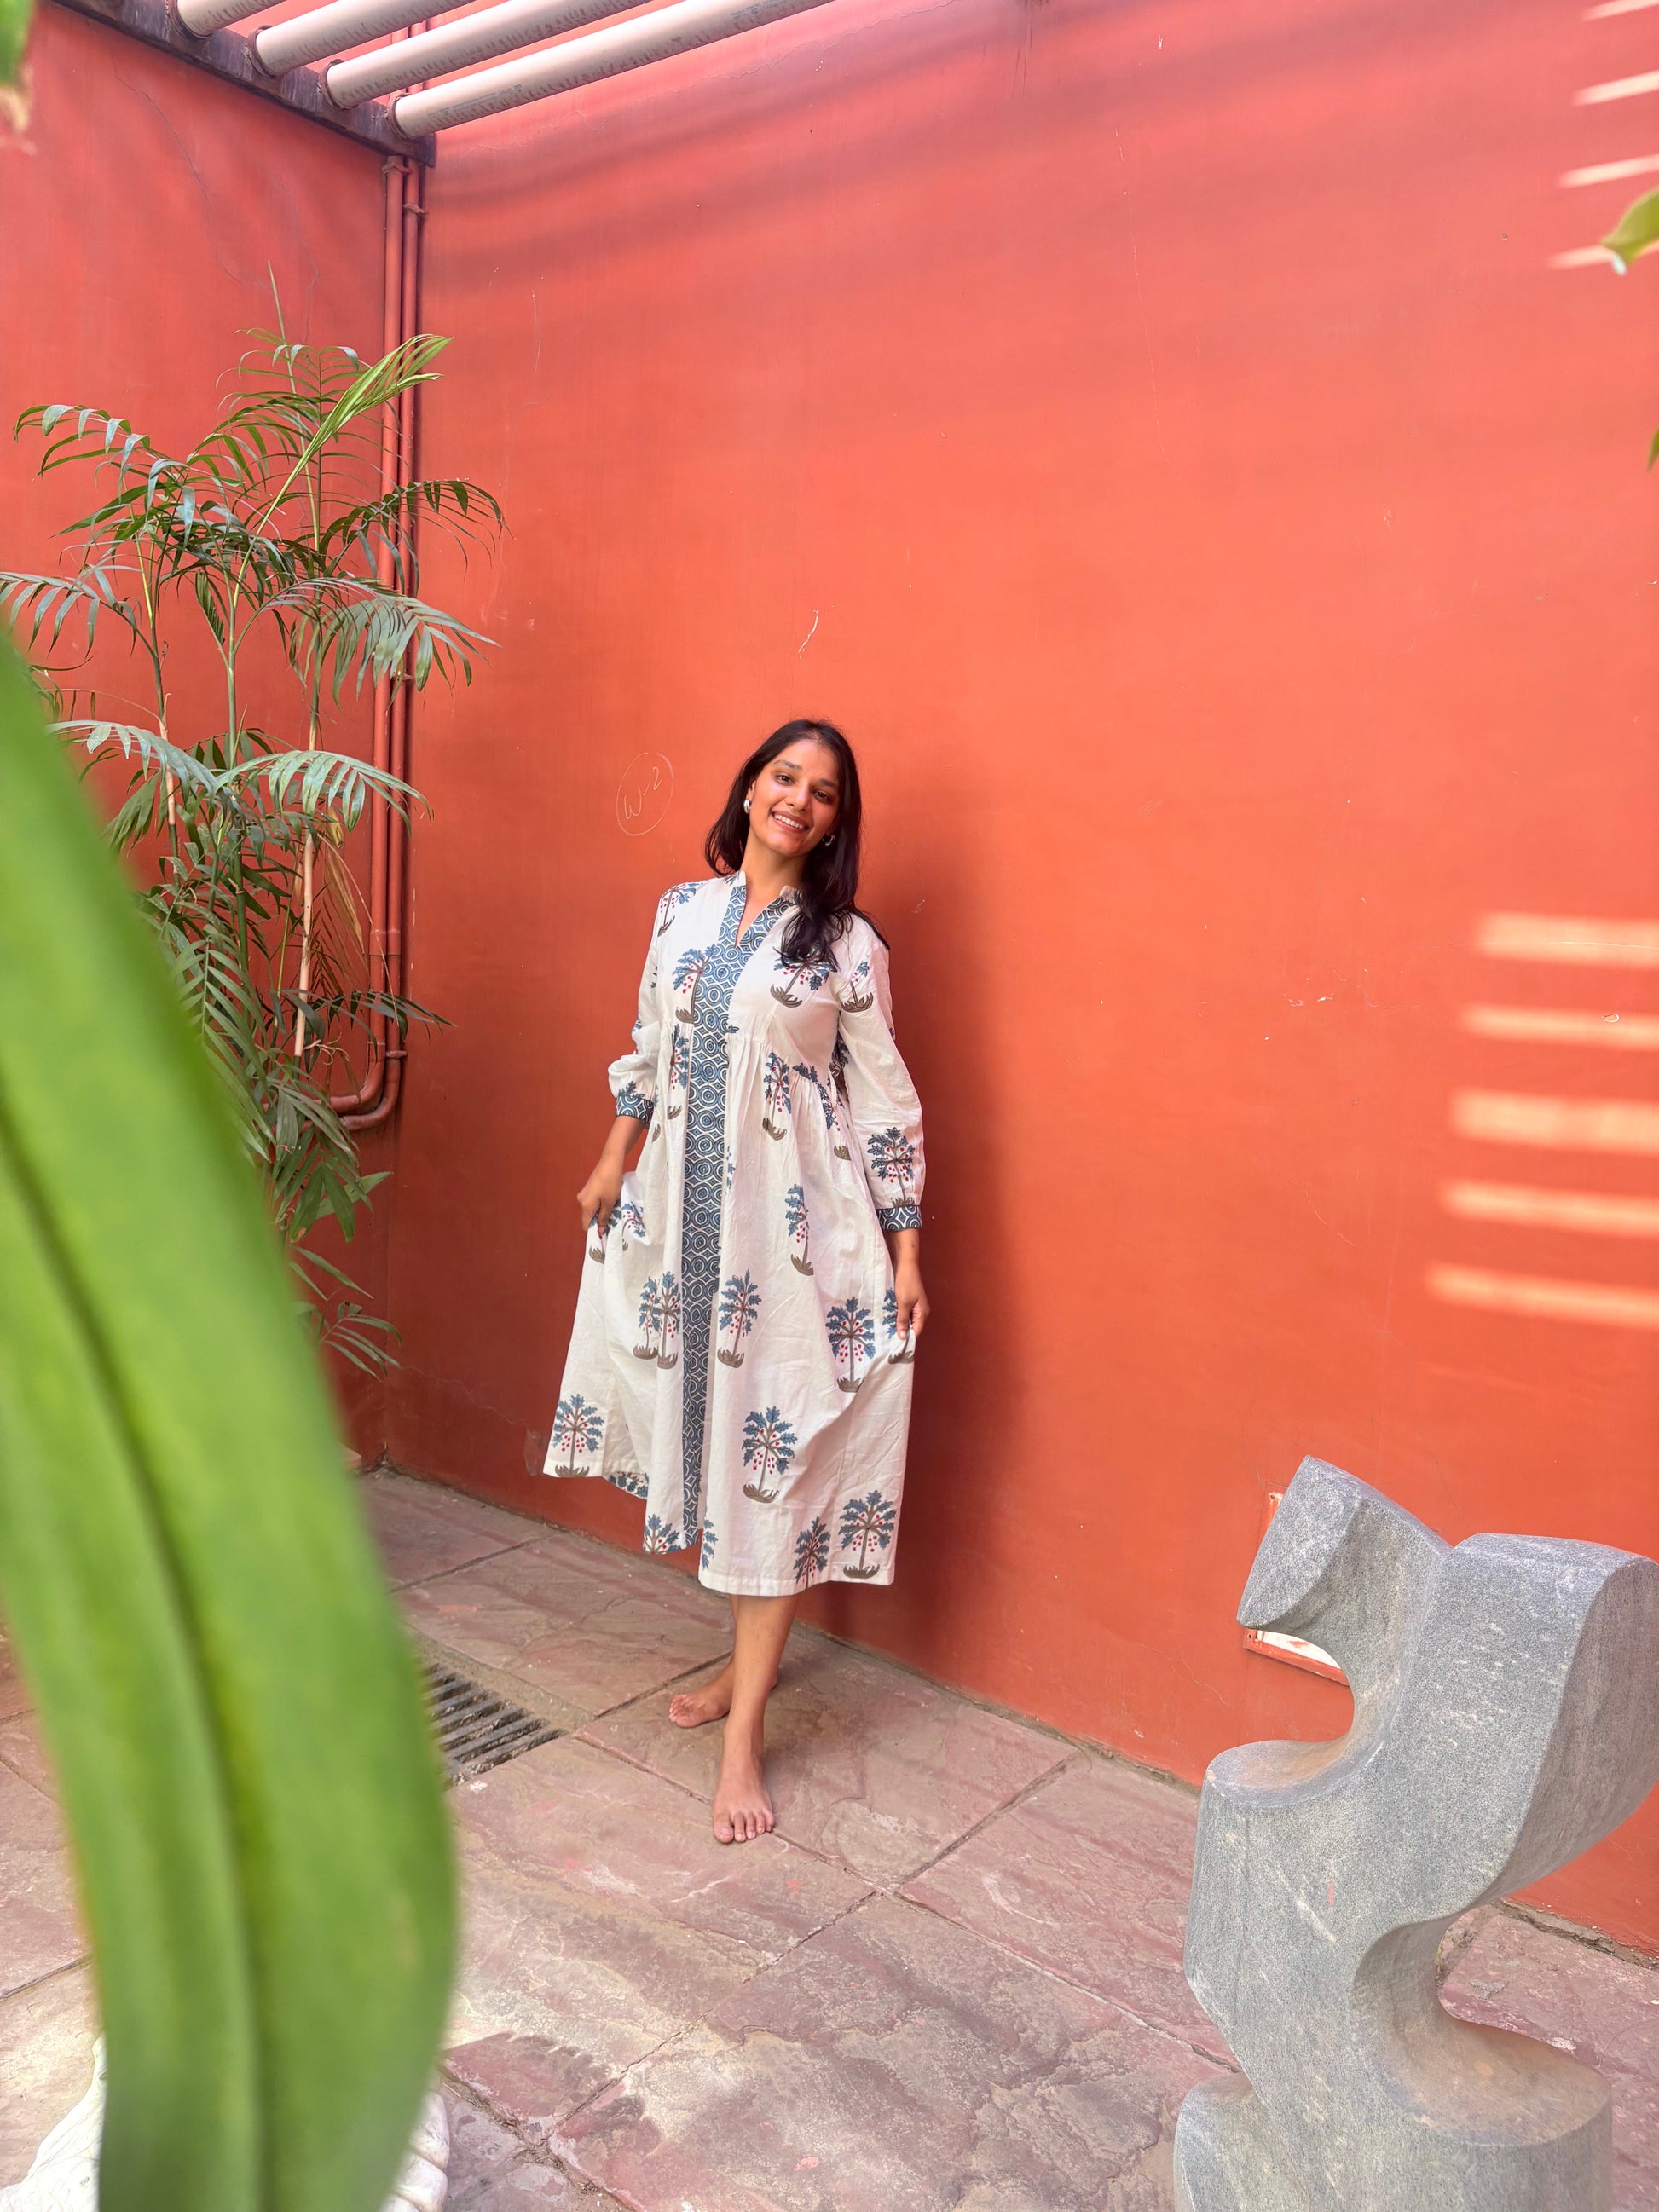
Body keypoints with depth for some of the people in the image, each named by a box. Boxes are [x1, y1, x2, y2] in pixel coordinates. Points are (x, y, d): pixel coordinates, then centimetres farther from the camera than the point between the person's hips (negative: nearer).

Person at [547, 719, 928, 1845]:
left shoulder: (846, 945, -4)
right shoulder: (683, 912, 9)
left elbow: (886, 1101, -3)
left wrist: (906, 1248, -5)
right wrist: (612, 1168, 19)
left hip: (796, 1224, -5)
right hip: (686, 1212, 5)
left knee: (774, 1451, -3)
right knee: (705, 1424, 12)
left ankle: (744, 1733, 4)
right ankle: (753, 1653, 32)